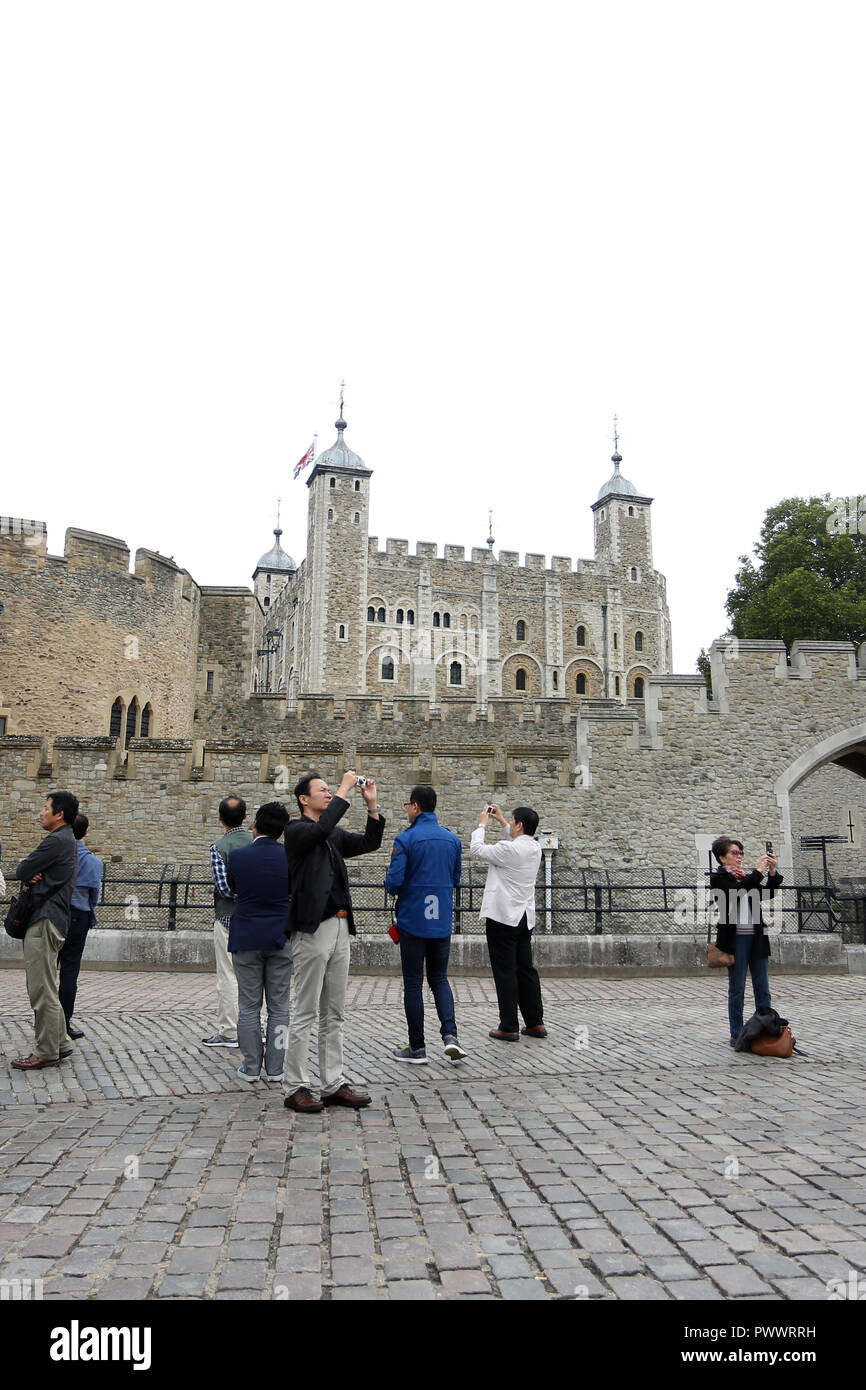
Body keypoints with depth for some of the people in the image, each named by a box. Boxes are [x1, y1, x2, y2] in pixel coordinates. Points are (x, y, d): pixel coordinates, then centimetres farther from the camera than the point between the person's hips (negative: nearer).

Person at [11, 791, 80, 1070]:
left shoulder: (57, 841, -15)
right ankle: (61, 1043, 22)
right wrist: (32, 875, -7)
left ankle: (46, 1052, 3)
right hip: (48, 920, 11)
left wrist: (27, 872, 7)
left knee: (42, 991, -4)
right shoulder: (66, 841, 18)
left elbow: (21, 872, -15)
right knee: (45, 989, 16)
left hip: (45, 923, -11)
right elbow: (25, 873, 16)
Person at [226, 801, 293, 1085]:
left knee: (249, 1006, 8)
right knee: (279, 1006, 8)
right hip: (281, 939, 1)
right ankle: (275, 1068, 12)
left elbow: (231, 886, 9)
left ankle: (251, 1067, 13)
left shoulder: (238, 855, -9)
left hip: (246, 938, -1)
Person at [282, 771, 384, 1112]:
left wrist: (371, 806, 2)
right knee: (305, 1012, -1)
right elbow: (321, 829, -25)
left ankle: (333, 1084, 18)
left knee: (334, 1013, 11)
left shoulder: (335, 835, 17)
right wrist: (344, 790, -20)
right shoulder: (296, 829, -5)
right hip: (312, 929, -8)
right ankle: (296, 1087, 8)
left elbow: (370, 843, 12)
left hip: (340, 928, 8)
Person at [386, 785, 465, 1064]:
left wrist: (391, 887, 8)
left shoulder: (405, 839, -11)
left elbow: (394, 881, -15)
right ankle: (449, 1034, -2)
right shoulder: (452, 839, 5)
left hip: (413, 921, -4)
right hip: (442, 923, 4)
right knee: (439, 978, 16)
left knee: (413, 983, 6)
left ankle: (417, 1048, 12)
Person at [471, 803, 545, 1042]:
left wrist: (482, 824, 7)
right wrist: (501, 821, 29)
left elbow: (476, 848, -7)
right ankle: (535, 1023, 19)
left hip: (503, 917, -8)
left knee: (505, 972, -2)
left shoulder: (508, 849, -19)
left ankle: (509, 1027, 2)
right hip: (525, 917, 8)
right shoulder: (535, 848, 5)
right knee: (526, 970, 14)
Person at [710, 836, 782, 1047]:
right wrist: (758, 871, -16)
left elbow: (768, 893, 6)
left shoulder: (746, 876, 15)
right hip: (735, 938, -6)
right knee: (737, 990, 2)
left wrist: (772, 872, -7)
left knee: (763, 988, 7)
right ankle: (736, 1035, 10)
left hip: (756, 937, 6)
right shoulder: (718, 878, -3)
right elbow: (737, 891, -21)